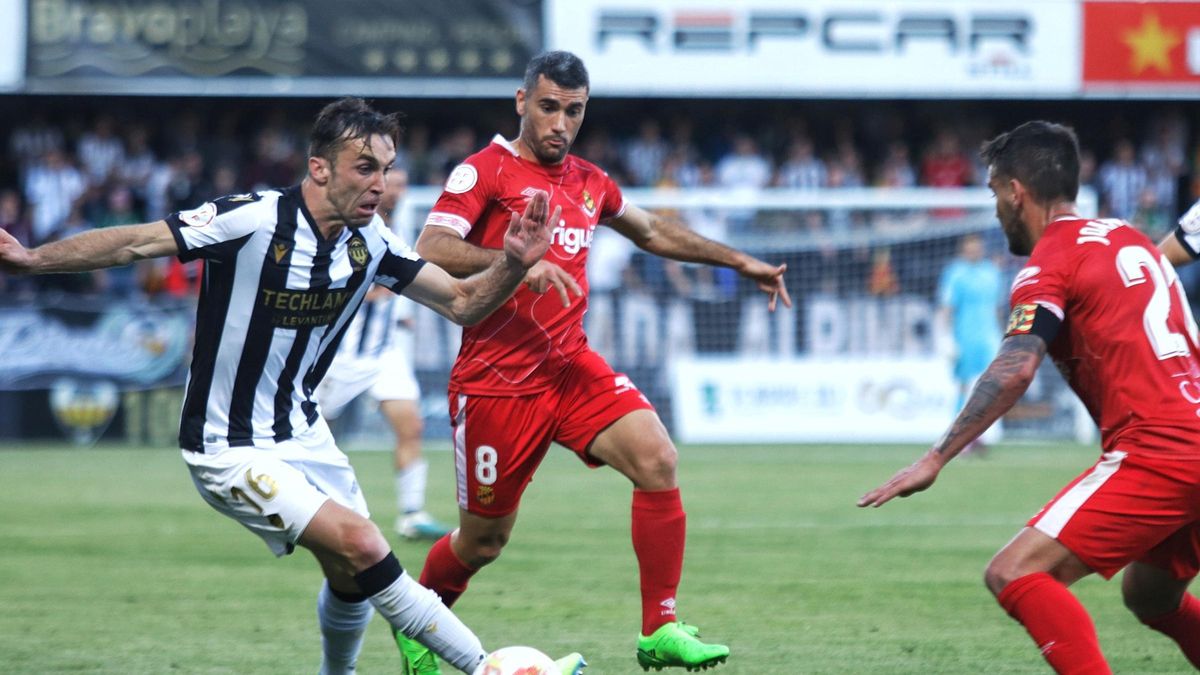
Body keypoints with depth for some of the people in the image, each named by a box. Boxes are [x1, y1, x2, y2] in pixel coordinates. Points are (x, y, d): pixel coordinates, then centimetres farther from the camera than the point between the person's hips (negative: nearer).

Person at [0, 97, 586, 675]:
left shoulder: (371, 242, -4)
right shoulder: (252, 220, -23)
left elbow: (462, 303, 2)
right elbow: (133, 244, -22)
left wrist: (514, 264, -17)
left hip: (300, 430, 7)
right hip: (231, 450, -7)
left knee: (354, 577, 11)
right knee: (362, 547, -18)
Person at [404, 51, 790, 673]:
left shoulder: (589, 183, 13)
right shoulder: (485, 171, -7)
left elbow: (652, 231, 32)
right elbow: (430, 251, -21)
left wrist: (740, 262, 31)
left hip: (571, 366, 5)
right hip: (495, 381, -5)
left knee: (656, 458, -19)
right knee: (482, 541, 4)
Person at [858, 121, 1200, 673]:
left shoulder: (1051, 260, -5)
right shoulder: (1131, 240, 20)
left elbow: (1015, 370, -17)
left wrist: (935, 460, -18)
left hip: (1156, 451, -9)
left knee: (1015, 574, -14)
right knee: (1150, 596, 30)